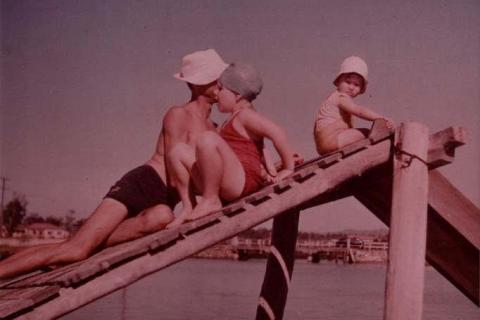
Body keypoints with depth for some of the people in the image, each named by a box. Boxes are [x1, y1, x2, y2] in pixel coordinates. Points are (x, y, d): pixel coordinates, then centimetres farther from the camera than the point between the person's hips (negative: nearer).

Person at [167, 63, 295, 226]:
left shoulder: (245, 114, -5)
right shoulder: (235, 118, 26)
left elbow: (277, 133, -17)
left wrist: (288, 168, -13)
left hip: (243, 181, -10)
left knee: (208, 138, -31)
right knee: (178, 151, 3)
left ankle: (210, 201, -21)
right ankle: (189, 208, -6)